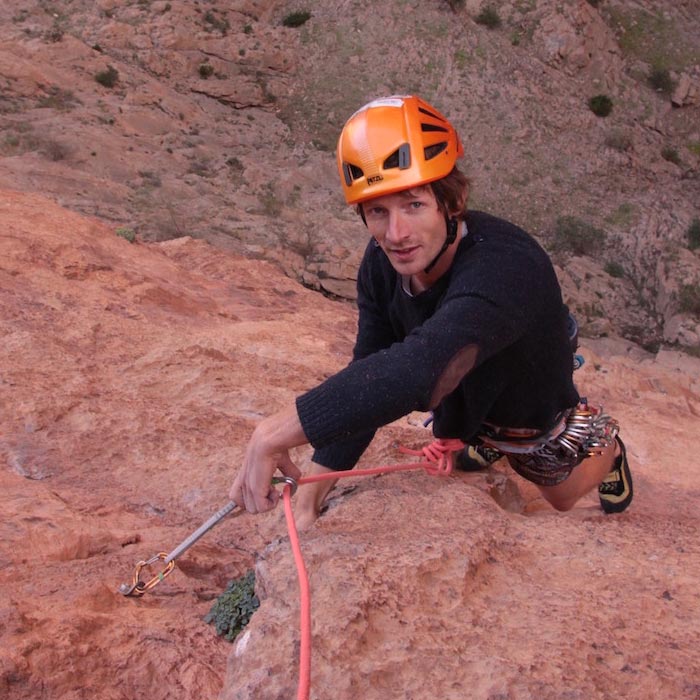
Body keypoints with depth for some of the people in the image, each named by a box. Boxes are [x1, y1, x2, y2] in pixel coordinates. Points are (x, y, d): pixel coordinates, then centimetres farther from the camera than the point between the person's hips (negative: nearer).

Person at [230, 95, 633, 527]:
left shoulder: (506, 267, -48)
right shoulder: (381, 265, -24)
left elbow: (427, 366, -64)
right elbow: (368, 377, -22)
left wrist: (280, 430, -71)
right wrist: (315, 486, -29)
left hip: (537, 419, -4)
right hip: (463, 412, 4)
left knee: (561, 499, 26)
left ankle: (604, 443, 54)